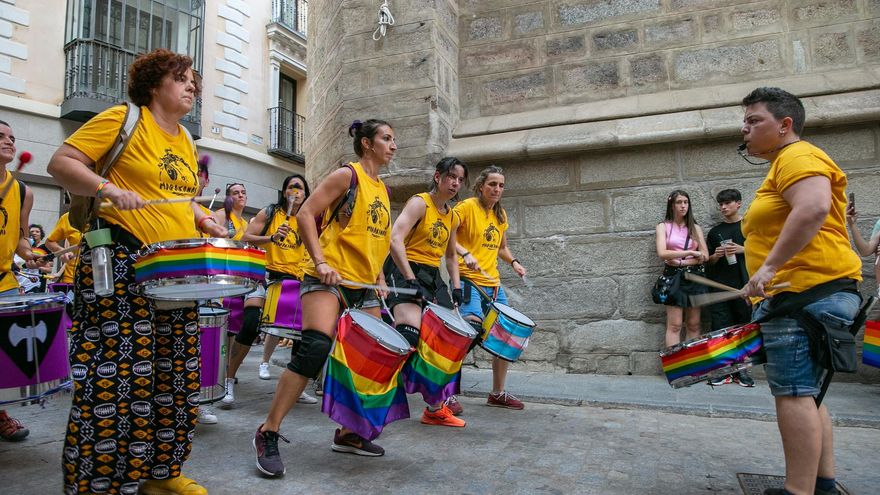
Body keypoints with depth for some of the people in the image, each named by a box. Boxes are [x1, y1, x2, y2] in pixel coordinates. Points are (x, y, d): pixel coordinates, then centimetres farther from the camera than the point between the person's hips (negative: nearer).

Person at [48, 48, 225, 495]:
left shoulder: (186, 142, 19)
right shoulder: (122, 119, -2)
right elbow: (61, 163, -7)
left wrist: (202, 221, 10)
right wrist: (107, 188, -23)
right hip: (122, 263, -7)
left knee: (172, 374, 9)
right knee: (115, 375, -7)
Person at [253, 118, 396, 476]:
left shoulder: (382, 189, 18)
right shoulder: (346, 175, -4)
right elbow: (305, 214, -11)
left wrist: (379, 275, 15)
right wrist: (321, 263, -20)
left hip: (364, 287, 8)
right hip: (329, 280, -8)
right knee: (315, 347, -24)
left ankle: (348, 433, 20)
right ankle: (268, 433, -9)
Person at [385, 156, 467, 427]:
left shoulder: (453, 216, 15)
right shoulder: (419, 203, -7)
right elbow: (395, 239, -21)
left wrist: (456, 287, 11)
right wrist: (410, 280, -27)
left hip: (434, 277, 8)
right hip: (405, 272, -8)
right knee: (410, 333, -27)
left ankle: (435, 408, 19)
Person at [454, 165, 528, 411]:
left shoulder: (501, 214, 16)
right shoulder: (467, 206, -5)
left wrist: (514, 262, 7)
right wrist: (466, 254, -28)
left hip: (493, 284, 8)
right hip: (469, 280, -8)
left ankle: (498, 393, 25)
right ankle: (449, 394, -10)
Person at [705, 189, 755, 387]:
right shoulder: (714, 232, 14)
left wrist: (743, 250, -10)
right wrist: (716, 255, -5)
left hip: (743, 285, -2)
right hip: (719, 287, 2)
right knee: (720, 327, -1)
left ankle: (741, 369, 12)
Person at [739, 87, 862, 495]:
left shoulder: (797, 156, -7)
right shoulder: (785, 163, 25)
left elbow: (813, 208, -27)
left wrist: (769, 266, -27)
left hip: (804, 293, -11)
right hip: (804, 295, 11)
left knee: (793, 393, -10)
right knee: (805, 393, 15)